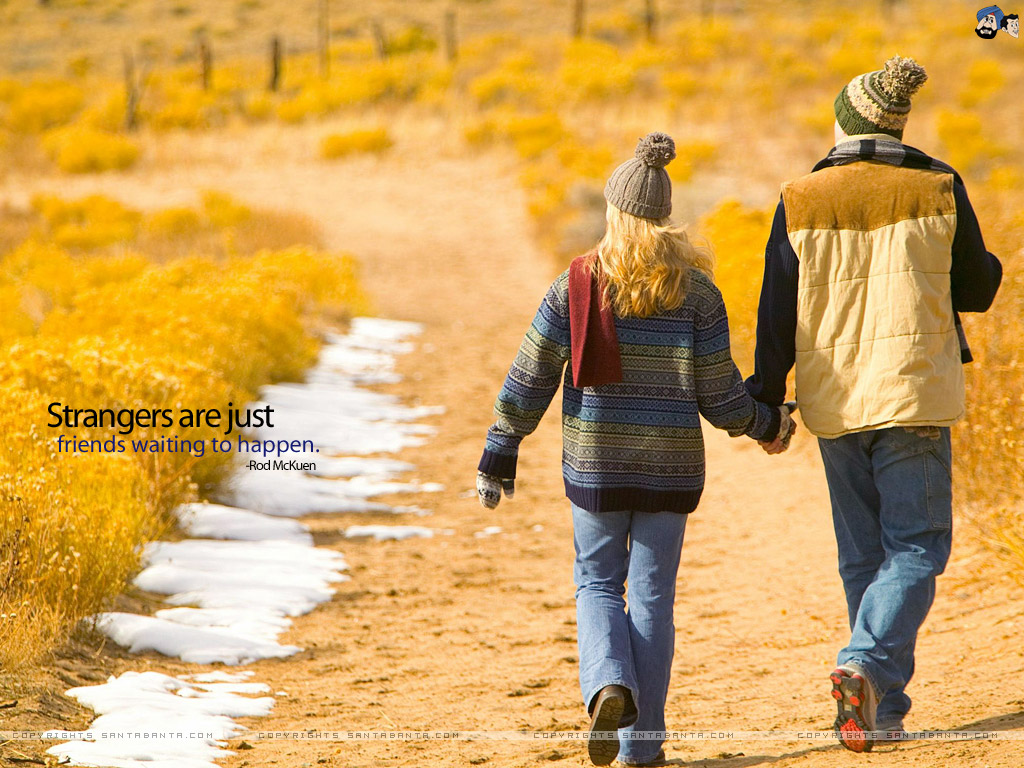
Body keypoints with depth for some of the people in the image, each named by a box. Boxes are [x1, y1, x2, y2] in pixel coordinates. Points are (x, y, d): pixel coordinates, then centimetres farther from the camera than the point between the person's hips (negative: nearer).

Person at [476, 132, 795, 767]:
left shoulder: (577, 285, -3)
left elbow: (529, 381, -2)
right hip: (670, 466, 0)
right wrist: (767, 424, 17)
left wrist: (499, 457, 8)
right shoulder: (695, 291, -4)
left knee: (597, 583, 16)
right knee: (652, 596, 8)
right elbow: (720, 397, -3)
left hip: (594, 464, 0)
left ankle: (608, 684, -12)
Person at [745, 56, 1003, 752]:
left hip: (834, 404, 2)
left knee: (863, 555, 13)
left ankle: (884, 711, 16)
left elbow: (779, 311, 0)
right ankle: (865, 665, -23)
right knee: (916, 549, 0)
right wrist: (987, 268, 27)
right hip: (914, 394, -2)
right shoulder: (939, 190, -4)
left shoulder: (800, 201, -1)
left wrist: (767, 400, 8)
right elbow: (976, 290, 3)